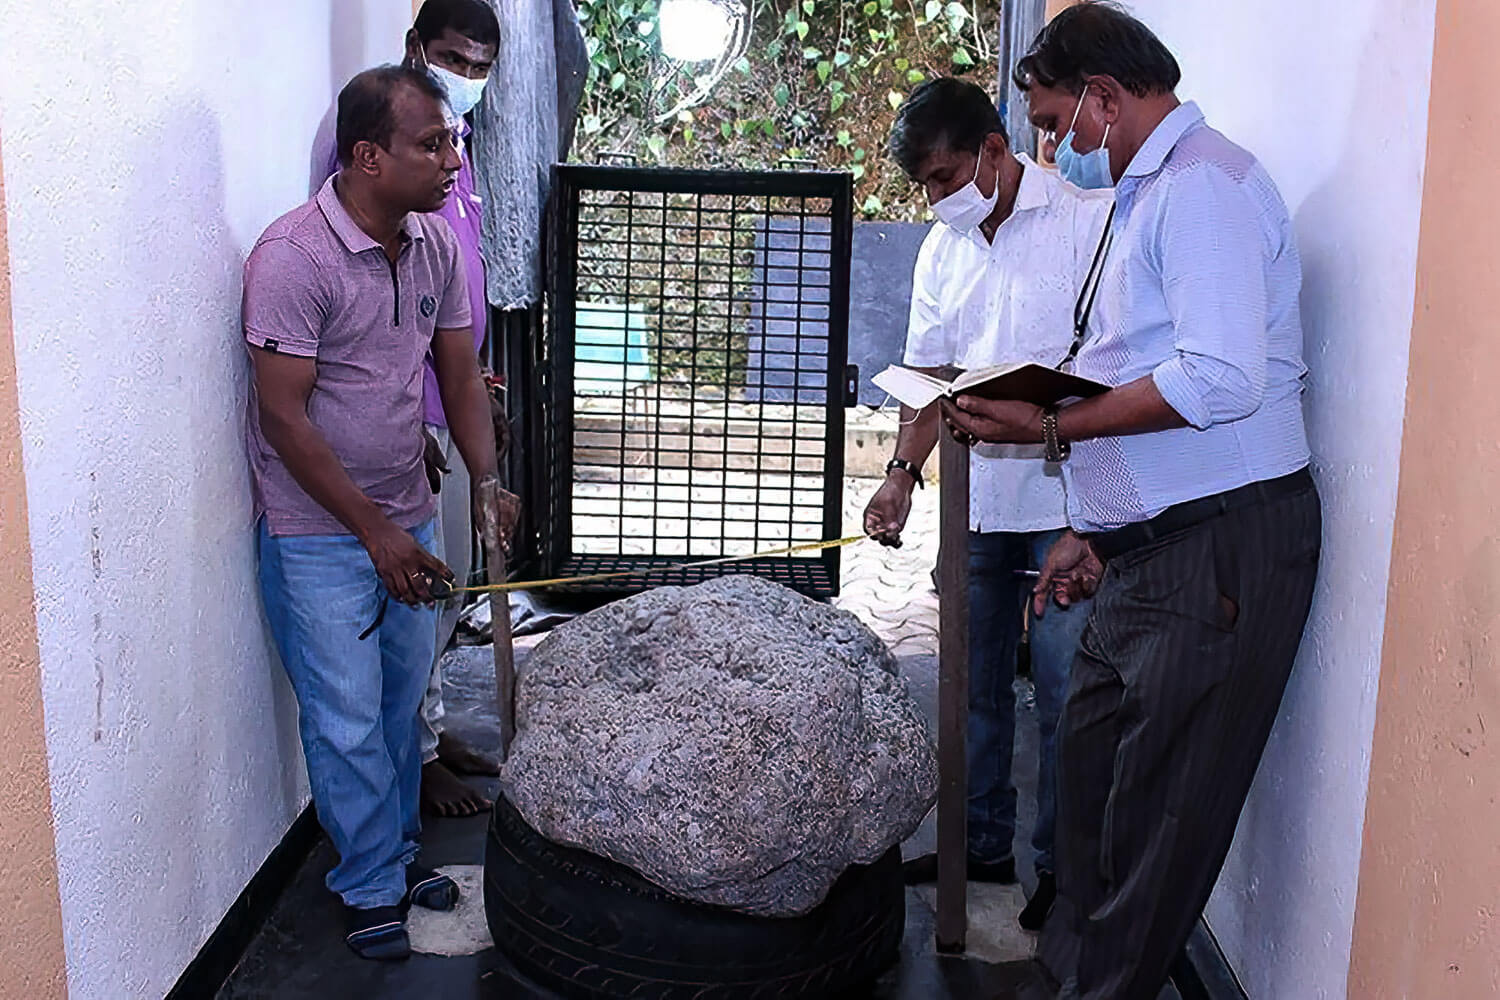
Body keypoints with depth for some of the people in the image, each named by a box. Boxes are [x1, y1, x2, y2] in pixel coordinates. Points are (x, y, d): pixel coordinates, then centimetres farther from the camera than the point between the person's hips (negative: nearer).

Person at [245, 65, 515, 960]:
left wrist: (485, 481, -7)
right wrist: (374, 530, -19)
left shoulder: (440, 246, 0)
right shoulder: (292, 258, -21)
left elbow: (460, 375, 8)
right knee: (348, 721, 2)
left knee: (403, 700, 17)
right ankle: (372, 888, 20)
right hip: (318, 531, -6)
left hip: (407, 518, 6)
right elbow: (284, 417, -20)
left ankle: (400, 847, 36)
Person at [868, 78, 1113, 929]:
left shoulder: (1090, 222, -9)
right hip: (977, 502, 7)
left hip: (1067, 501, -6)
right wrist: (904, 471, -1)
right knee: (976, 682, 15)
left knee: (1064, 691, 0)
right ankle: (983, 844, 31)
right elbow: (929, 376, 13)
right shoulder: (943, 251, 13)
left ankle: (1064, 867, 17)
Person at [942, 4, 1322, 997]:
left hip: (1222, 546, -10)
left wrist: (1049, 427, -17)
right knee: (1091, 759, 16)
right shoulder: (1146, 195, 21)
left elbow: (1219, 381, -24)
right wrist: (1094, 531, 20)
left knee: (1160, 798, 1)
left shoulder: (1202, 184, -12)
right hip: (1152, 545, 10)